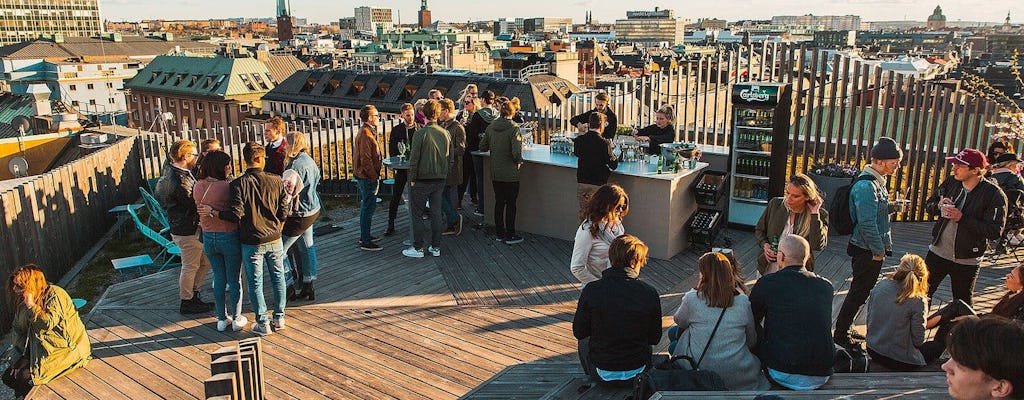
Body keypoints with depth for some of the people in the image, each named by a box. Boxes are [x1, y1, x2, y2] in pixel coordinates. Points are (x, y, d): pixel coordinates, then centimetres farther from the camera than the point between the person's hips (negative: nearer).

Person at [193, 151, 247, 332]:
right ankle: (236, 319, 20)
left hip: (208, 237, 5)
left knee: (218, 279, 17)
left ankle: (222, 319, 25)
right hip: (229, 236, -5)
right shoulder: (226, 187, -20)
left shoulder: (198, 186, -1)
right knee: (234, 280, 10)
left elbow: (200, 209, 8)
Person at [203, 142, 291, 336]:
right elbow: (284, 212, -2)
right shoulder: (276, 181, -5)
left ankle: (262, 323, 14)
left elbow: (236, 214, -17)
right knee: (278, 278, 16)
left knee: (255, 283, 9)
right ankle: (279, 318, 23)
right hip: (274, 240, 2)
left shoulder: (238, 184, -12)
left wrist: (212, 211, -2)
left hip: (251, 242, -2)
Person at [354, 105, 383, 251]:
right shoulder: (366, 135, -18)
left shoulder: (366, 132, 15)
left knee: (366, 206, 18)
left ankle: (364, 236, 28)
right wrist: (374, 178, -19)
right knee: (368, 207, -7)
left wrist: (375, 175, 19)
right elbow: (366, 160, -23)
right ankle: (365, 242, -2)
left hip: (363, 176, 11)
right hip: (367, 177, -11)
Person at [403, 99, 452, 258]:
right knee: (436, 212, 11)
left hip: (422, 180, -5)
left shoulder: (420, 133, -14)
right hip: (440, 180, 5)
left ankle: (418, 248, 9)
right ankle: (436, 247, 16)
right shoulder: (445, 133, 1)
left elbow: (414, 159, -13)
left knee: (417, 214, 5)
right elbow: (451, 159, 7)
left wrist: (412, 179, -5)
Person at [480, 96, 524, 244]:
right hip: (510, 174, -5)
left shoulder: (490, 127, 0)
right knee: (511, 204, 6)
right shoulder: (513, 128, -17)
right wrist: (519, 161, -4)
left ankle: (499, 233, 23)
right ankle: (510, 235, 13)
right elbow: (517, 152, -23)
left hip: (495, 173, 5)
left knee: (499, 202, 15)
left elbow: (482, 147, 8)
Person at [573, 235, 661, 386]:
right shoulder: (650, 293, -15)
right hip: (637, 373, 1)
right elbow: (655, 338, -4)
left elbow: (579, 332, -6)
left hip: (602, 374, -1)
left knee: (584, 342, 31)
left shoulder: (591, 290, -17)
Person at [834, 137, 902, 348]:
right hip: (867, 251, -10)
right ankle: (840, 334, 12)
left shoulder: (877, 182, 9)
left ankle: (845, 328, 31)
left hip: (873, 249, 10)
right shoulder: (866, 186, -23)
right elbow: (867, 223, -25)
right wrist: (878, 251, -18)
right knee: (859, 292, 0)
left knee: (861, 291, 18)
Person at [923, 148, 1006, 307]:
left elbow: (995, 231, -20)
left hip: (966, 261, -4)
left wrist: (962, 218, -25)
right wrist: (938, 206, -13)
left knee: (963, 305, 13)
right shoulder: (951, 182, -1)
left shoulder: (994, 195, -16)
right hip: (937, 252, 4)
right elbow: (929, 204, 10)